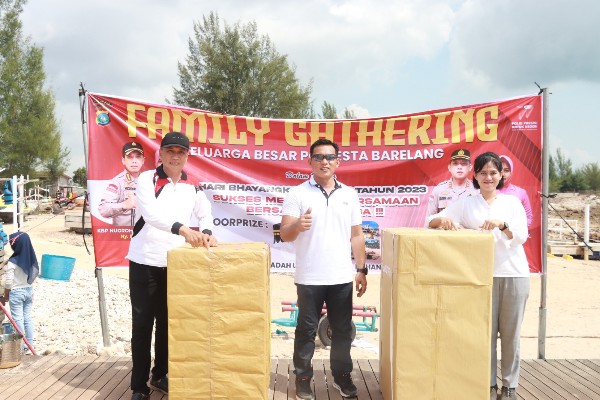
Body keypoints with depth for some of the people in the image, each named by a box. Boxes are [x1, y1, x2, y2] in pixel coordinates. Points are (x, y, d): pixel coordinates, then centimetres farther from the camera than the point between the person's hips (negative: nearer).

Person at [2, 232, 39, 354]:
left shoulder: (13, 261, -21)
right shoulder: (32, 258, -4)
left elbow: (8, 282, -16)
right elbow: (35, 274, 5)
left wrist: (6, 295, -2)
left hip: (16, 292, -6)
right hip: (29, 290, 6)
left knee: (18, 319, 4)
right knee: (27, 317, 14)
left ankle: (22, 346, 9)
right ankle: (30, 343, 20)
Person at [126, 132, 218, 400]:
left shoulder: (192, 187, 5)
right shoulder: (147, 179, -9)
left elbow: (205, 213, 19)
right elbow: (150, 213, -25)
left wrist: (206, 233, -4)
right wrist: (182, 229, -40)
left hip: (176, 265, 4)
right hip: (145, 263, -4)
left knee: (168, 323, 15)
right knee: (142, 324, 3)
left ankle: (160, 375, 32)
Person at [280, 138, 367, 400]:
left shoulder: (349, 194, 7)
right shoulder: (297, 194, -3)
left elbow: (356, 236, 11)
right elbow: (284, 234, -8)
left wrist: (361, 270, 7)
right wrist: (297, 226, -30)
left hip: (342, 277, 3)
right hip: (309, 278, -3)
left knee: (342, 330, 12)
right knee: (306, 330, 7)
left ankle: (342, 376, 27)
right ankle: (303, 378, 21)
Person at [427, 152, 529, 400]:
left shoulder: (512, 202, 7)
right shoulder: (466, 203, 6)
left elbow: (521, 236, -3)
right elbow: (432, 222, 2)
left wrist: (502, 224, -23)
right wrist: (443, 219, -21)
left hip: (514, 274, 1)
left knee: (511, 333, 5)